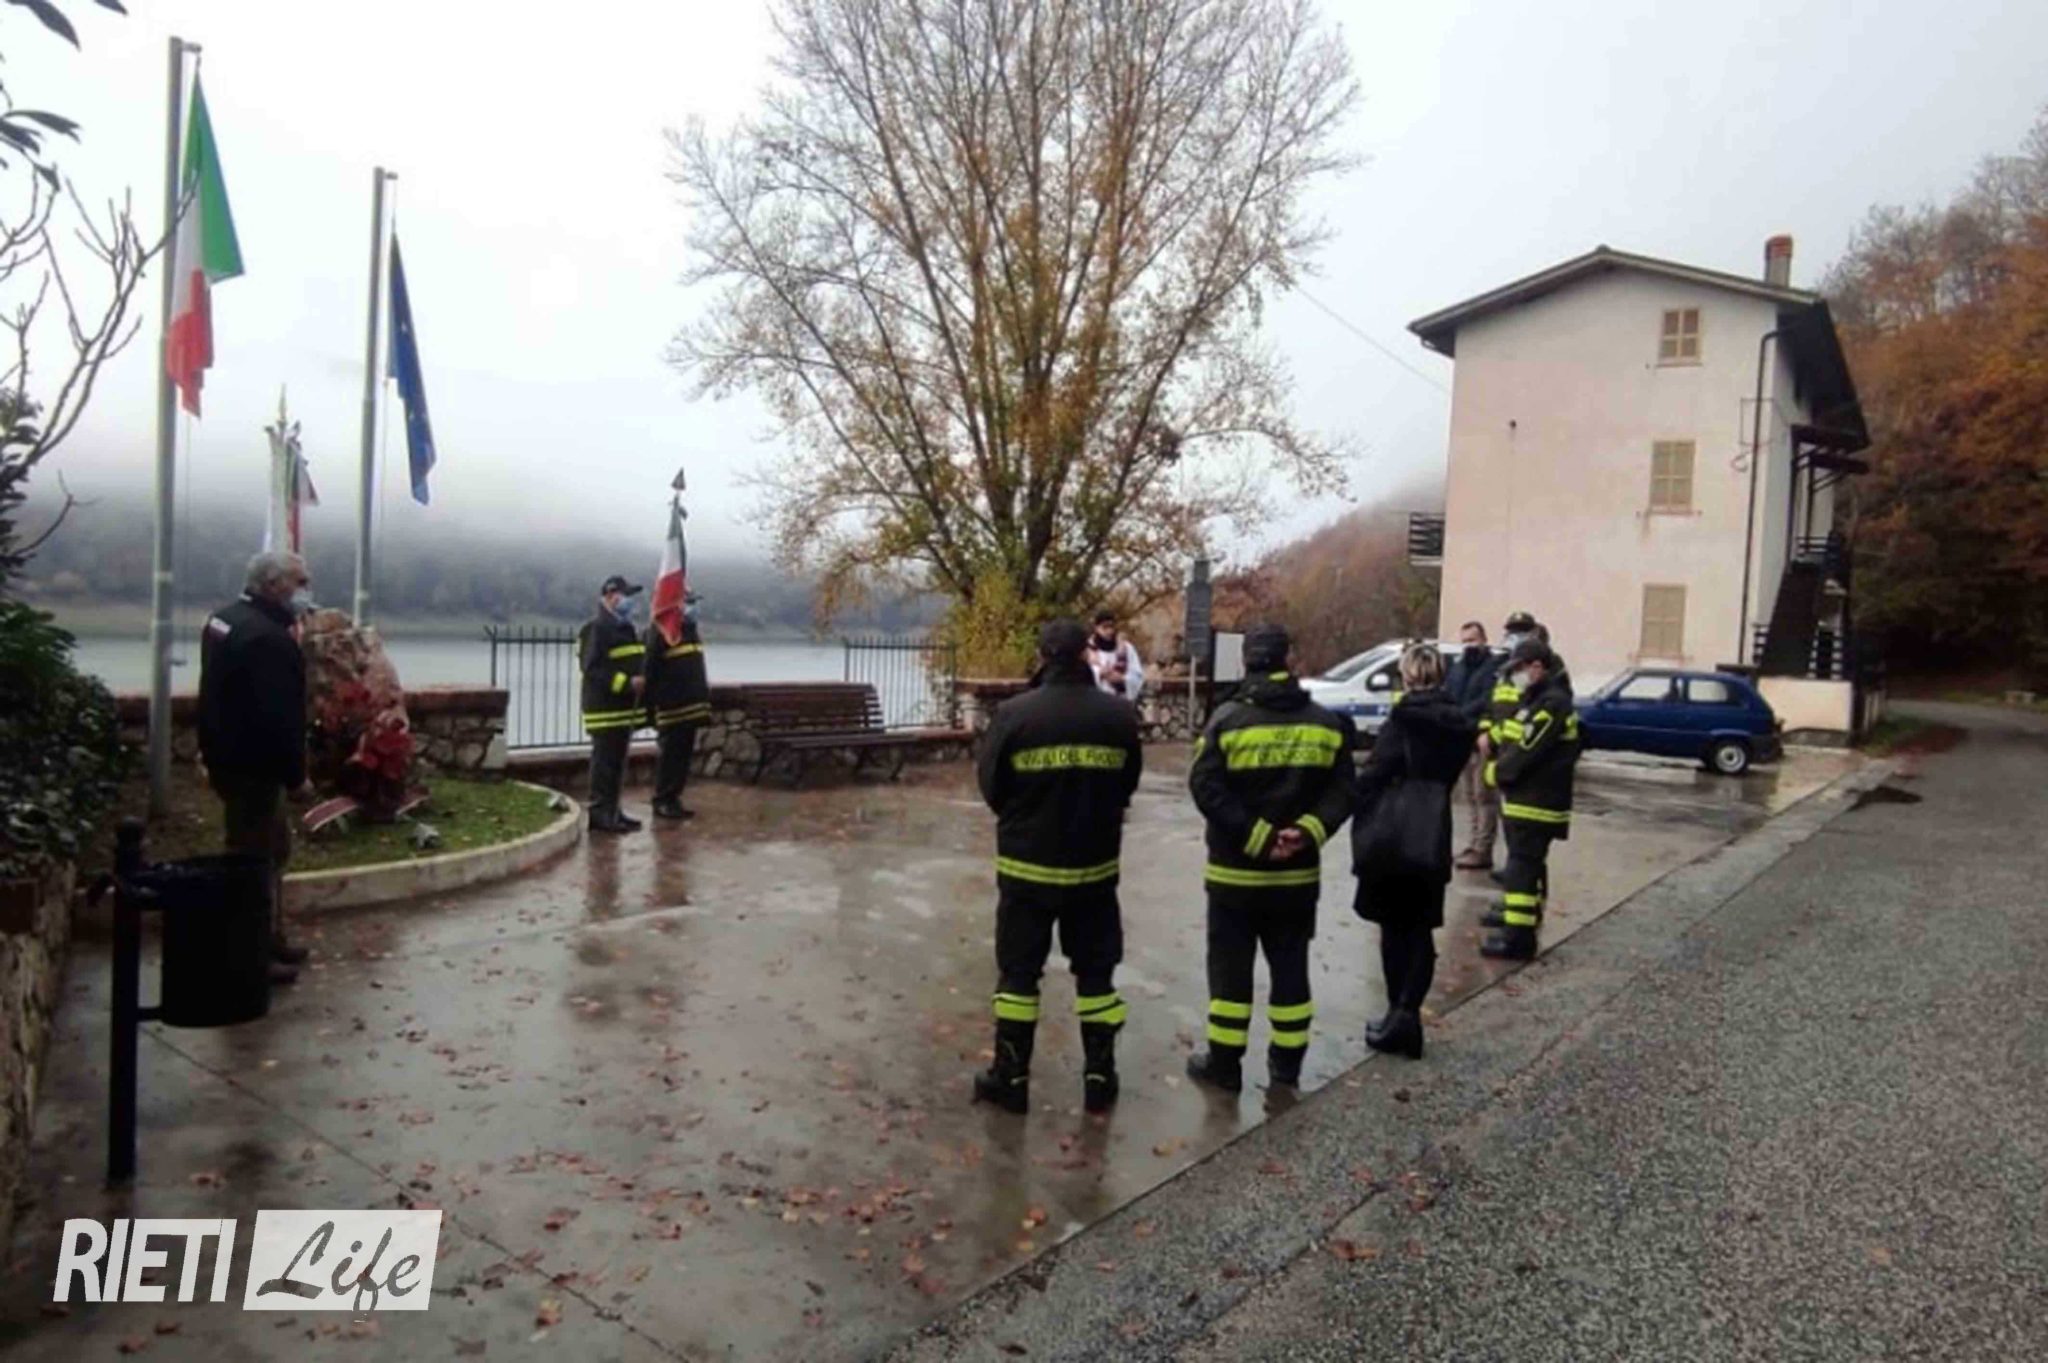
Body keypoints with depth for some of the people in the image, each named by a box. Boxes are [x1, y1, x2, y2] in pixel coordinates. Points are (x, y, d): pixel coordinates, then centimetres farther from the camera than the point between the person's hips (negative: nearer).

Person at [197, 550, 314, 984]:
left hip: (228, 755, 11)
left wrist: (211, 753, 26)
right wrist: (296, 776, -17)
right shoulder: (269, 638, -24)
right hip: (252, 765, -11)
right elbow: (279, 717, -26)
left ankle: (270, 940, 29)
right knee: (256, 856, -2)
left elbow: (216, 696, 20)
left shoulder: (225, 618, 11)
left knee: (273, 847, 19)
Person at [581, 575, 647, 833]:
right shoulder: (597, 630, -12)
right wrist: (627, 682, -24)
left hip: (625, 707, 9)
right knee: (604, 762, -6)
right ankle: (599, 814, -2)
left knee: (617, 763, 13)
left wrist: (641, 681, 8)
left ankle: (612, 811, 21)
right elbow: (592, 669, -20)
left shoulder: (627, 629, 18)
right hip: (605, 709, -9)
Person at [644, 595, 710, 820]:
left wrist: (704, 703, 22)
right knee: (670, 755, -3)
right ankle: (663, 802, 5)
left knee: (684, 754, 11)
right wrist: (651, 707, -15)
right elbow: (650, 672, -13)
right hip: (671, 708, -8)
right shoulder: (659, 632, -10)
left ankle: (673, 799, 19)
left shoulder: (690, 630, 17)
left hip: (692, 707, 8)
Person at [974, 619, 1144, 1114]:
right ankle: (1100, 1075, 21)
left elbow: (990, 785, -3)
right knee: (1096, 971, 15)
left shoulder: (1014, 713, -14)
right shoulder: (1119, 715, -8)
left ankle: (1010, 1076, 18)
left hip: (1027, 865, -1)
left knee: (1018, 971, 11)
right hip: (1095, 865, 2)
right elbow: (1128, 784, 4)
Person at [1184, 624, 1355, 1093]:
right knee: (1290, 967, 14)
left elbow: (1206, 788, -18)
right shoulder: (1326, 723, 2)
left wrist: (1256, 836, -17)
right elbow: (1342, 791, -5)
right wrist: (1309, 831, -14)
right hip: (1298, 872, 3)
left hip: (1236, 870, -3)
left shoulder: (1228, 719, -9)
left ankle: (1224, 1063, 15)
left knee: (1230, 968, 8)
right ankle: (1287, 1062, 23)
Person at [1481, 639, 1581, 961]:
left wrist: (1496, 772, -9)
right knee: (1527, 860, 23)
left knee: (1523, 864, -10)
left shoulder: (1553, 703, -20)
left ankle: (1519, 935, -9)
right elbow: (1513, 738, 19)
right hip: (1524, 798, 10)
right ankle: (1520, 911, 39)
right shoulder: (1537, 698, 15)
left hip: (1536, 802, -10)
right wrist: (1495, 748, -1)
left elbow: (1526, 752, -24)